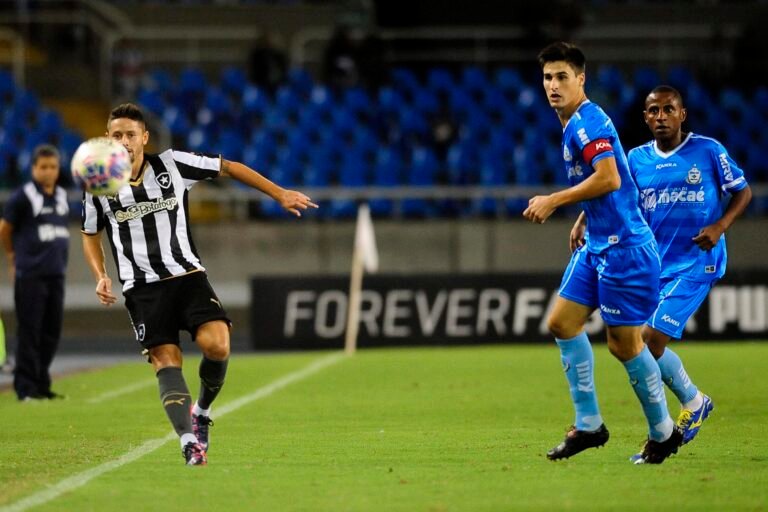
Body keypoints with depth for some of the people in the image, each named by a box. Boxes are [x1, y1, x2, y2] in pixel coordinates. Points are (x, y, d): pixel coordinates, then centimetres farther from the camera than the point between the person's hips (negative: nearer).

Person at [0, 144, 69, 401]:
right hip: (30, 276, -6)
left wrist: (58, 258, 14)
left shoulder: (62, 196, 10)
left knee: (52, 331, 8)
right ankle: (26, 387, 0)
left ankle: (41, 384, 18)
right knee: (29, 332, -4)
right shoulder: (23, 196, -8)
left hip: (55, 274, 6)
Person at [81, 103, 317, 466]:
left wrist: (280, 195, 7)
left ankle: (201, 412, 8)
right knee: (166, 361, -16)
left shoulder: (172, 164, -2)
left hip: (187, 276, 0)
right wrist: (101, 277, 3)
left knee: (216, 345, -20)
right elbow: (90, 235, 19)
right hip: (142, 288, 0)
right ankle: (189, 443, -23)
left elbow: (228, 168, 9)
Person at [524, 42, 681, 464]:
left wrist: (554, 201, -21)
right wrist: (583, 219, 23)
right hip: (597, 244, 10)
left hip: (623, 247, -10)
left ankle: (663, 432, 11)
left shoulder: (587, 121, -16)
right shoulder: (574, 124, 15)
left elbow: (609, 178, -27)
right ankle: (588, 425, 10)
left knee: (623, 343, -4)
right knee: (562, 322, 4)